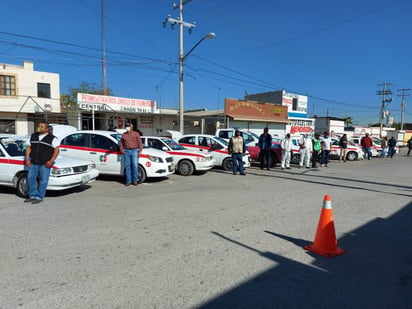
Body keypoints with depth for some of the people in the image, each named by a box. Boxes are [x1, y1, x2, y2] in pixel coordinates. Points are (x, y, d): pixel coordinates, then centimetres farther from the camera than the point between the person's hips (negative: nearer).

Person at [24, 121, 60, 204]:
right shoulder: (33, 136, 12)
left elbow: (57, 150, -7)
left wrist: (51, 161, -16)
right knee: (30, 178, 5)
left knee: (43, 180, -1)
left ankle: (39, 197, 9)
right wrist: (27, 159, 3)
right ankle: (33, 196, 18)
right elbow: (28, 148, 15)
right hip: (33, 162, 5)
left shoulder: (52, 138, -4)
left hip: (45, 164, -5)